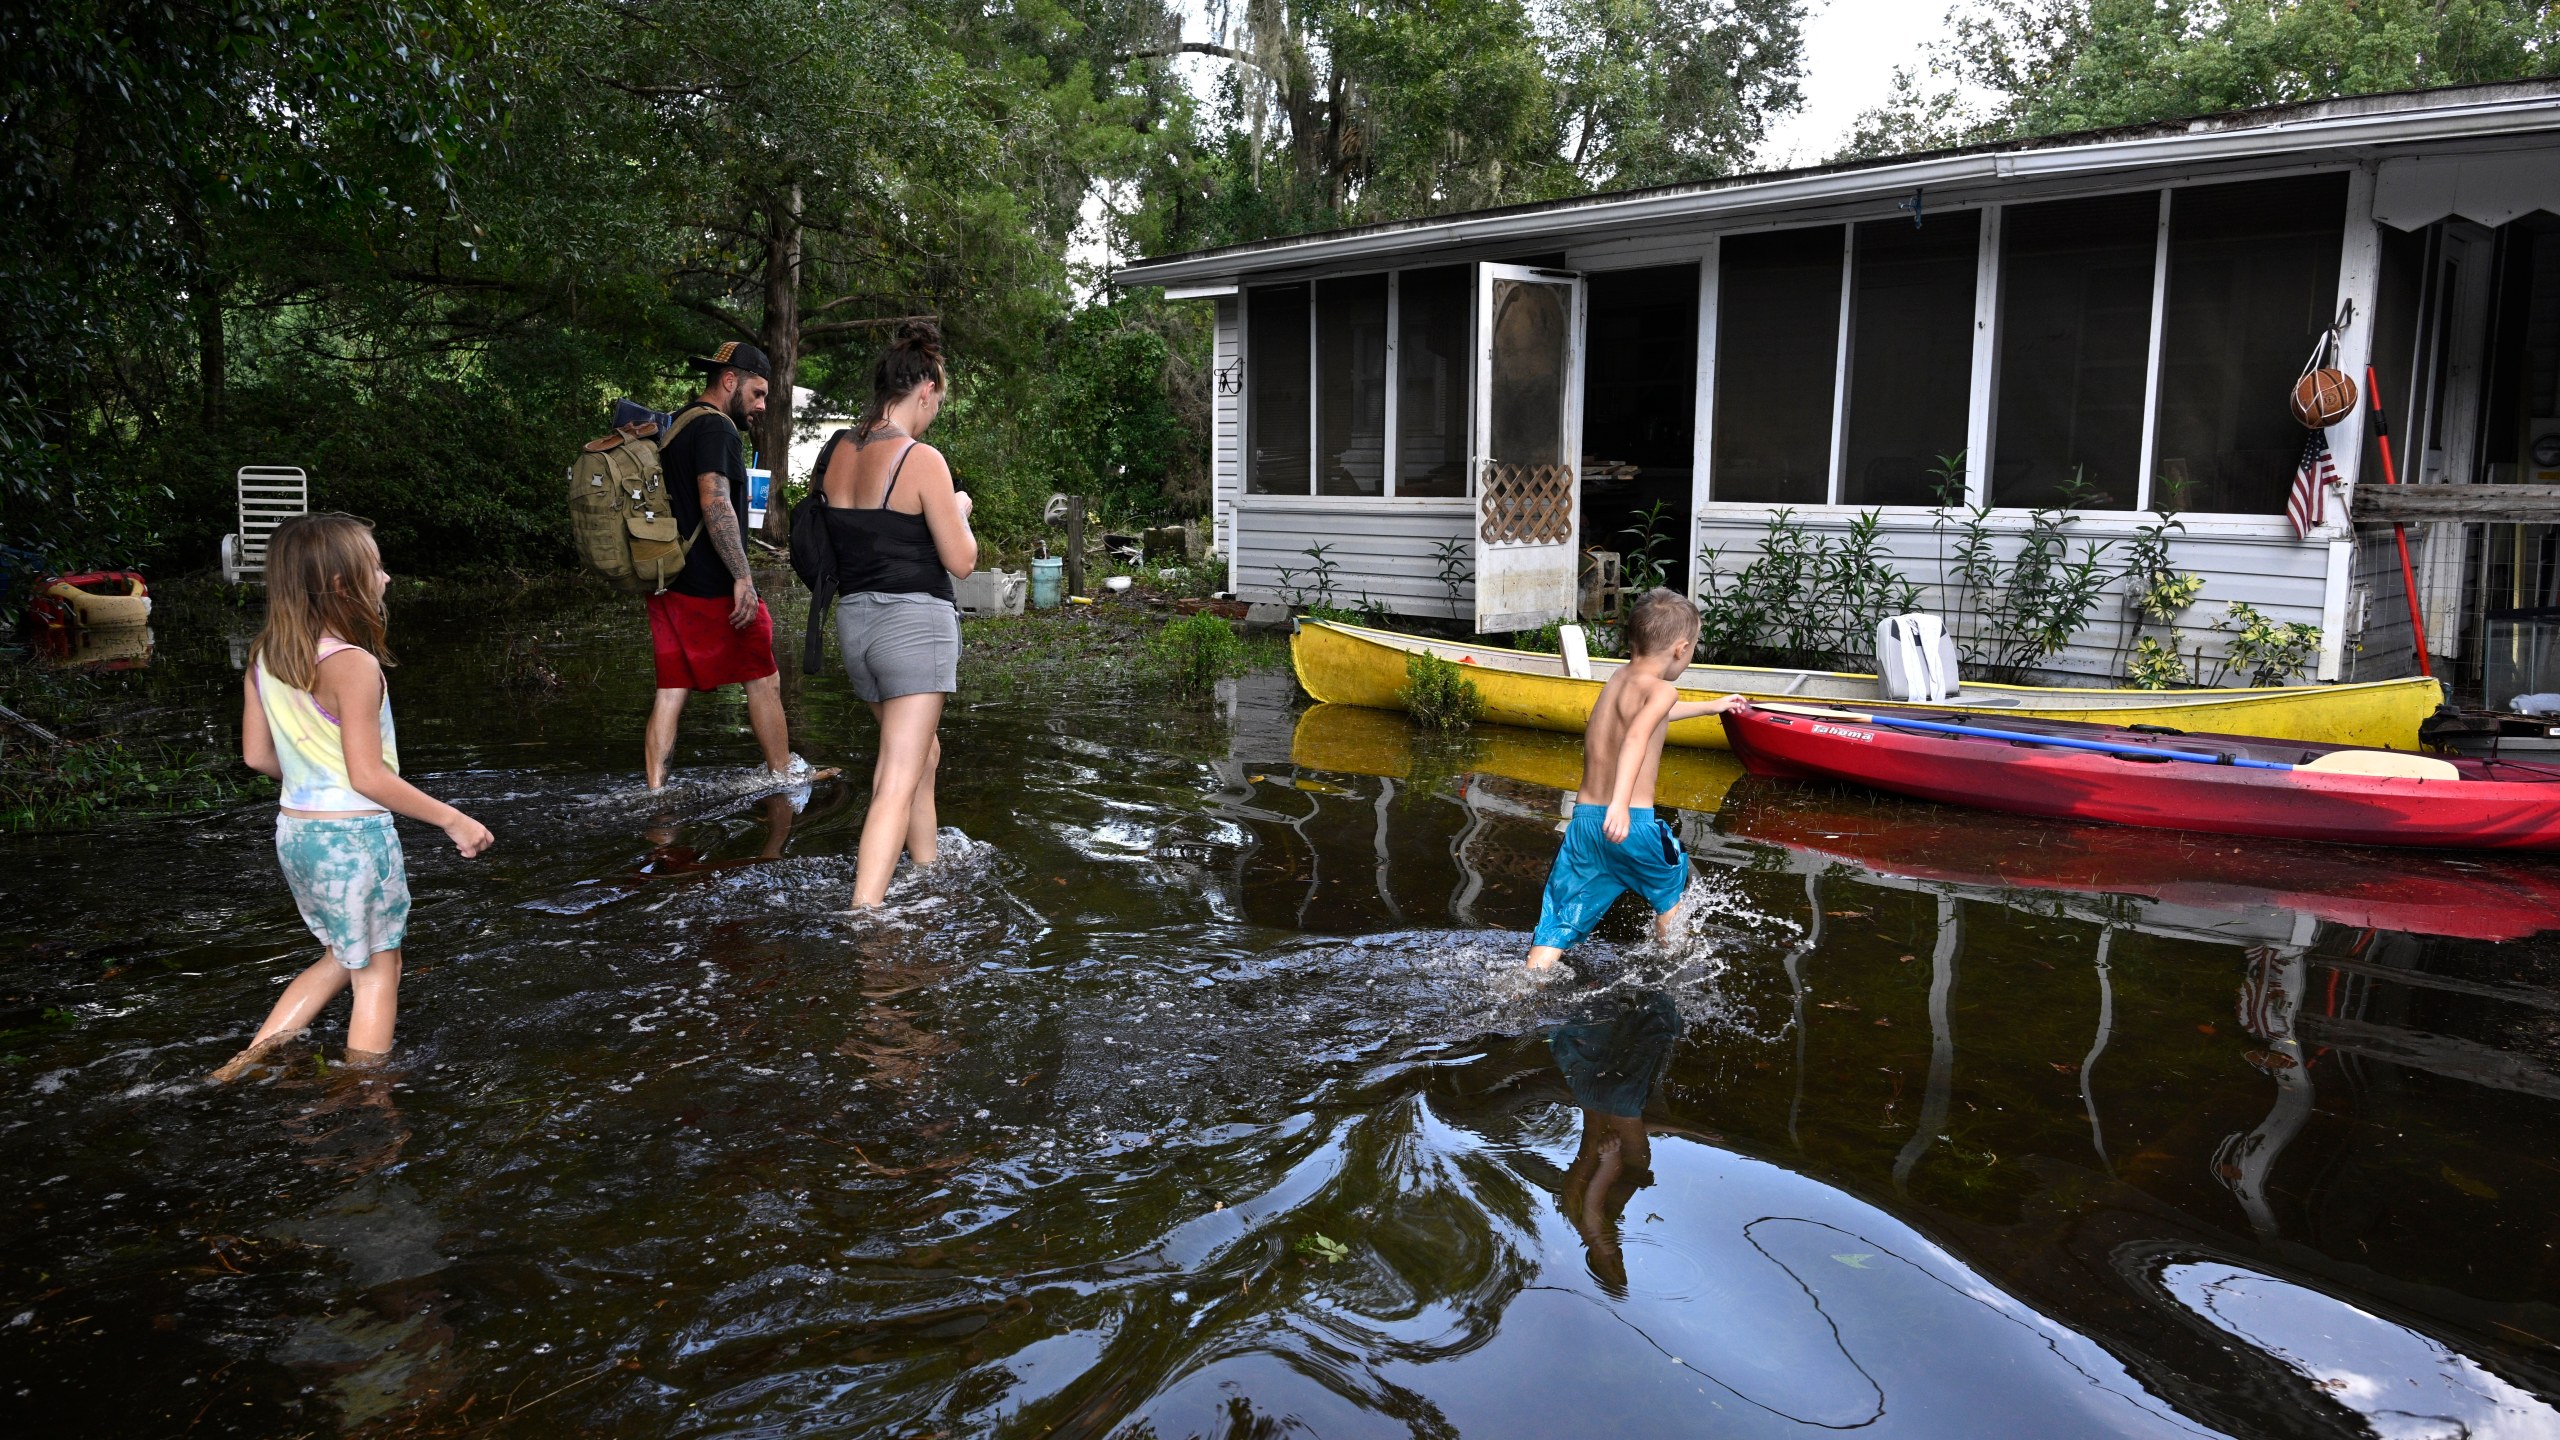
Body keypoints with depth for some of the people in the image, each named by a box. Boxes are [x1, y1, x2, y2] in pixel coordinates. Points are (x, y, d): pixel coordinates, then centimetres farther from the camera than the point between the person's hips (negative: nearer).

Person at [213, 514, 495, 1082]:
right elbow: (368, 776, -22)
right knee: (378, 969, 10)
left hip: (294, 830, 8)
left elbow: (256, 755, 8)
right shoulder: (352, 666, -22)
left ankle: (254, 1056, 22)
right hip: (353, 837, -7)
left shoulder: (264, 657, 1)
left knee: (343, 956, 26)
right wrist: (452, 819, -15)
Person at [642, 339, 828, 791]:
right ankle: (784, 772, 18)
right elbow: (715, 503, -23)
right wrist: (743, 578, -25)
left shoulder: (674, 427, 18)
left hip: (668, 585, 9)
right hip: (712, 587, -9)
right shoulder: (715, 428, -12)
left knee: (672, 690, 7)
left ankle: (655, 791, 6)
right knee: (764, 680, 6)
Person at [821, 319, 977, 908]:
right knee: (898, 782, -8)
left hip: (853, 619, 8)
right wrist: (959, 509, 9)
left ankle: (925, 870, 36)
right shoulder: (922, 460, -13)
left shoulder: (839, 456, 7)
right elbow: (961, 561, -10)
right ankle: (862, 914, -14)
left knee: (921, 750, 26)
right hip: (913, 621, -8)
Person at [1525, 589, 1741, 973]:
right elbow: (1637, 736, -29)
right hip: (1632, 824, -6)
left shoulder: (1619, 679, 18)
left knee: (1559, 924, 4)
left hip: (1583, 820, 6)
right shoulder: (1660, 689, -8)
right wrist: (1621, 803, -42)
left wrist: (1711, 706, 57)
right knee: (1671, 887, 25)